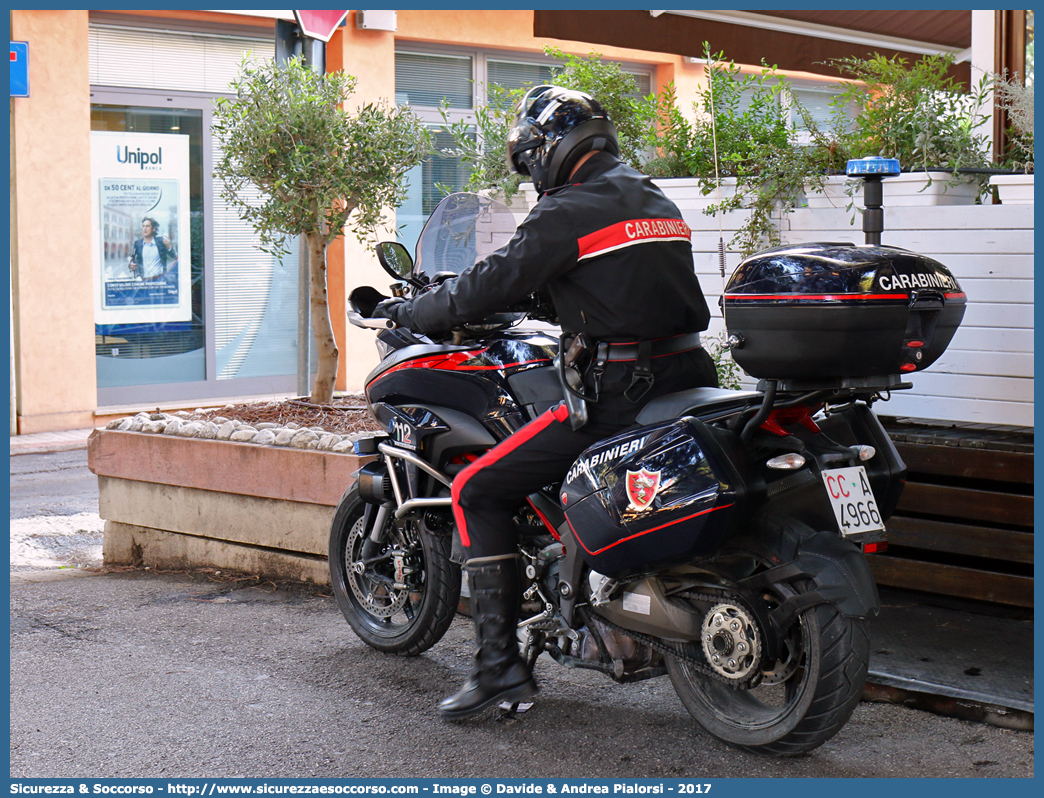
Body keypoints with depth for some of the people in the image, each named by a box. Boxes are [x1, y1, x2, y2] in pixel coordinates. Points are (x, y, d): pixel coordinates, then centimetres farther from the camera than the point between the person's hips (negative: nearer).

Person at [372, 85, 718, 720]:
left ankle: (501, 664, -5)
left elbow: (494, 284, -8)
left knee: (477, 492, 0)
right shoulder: (657, 201, 19)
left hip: (619, 394, -9)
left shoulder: (570, 210, -8)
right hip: (690, 378, 9)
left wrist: (408, 311, 7)